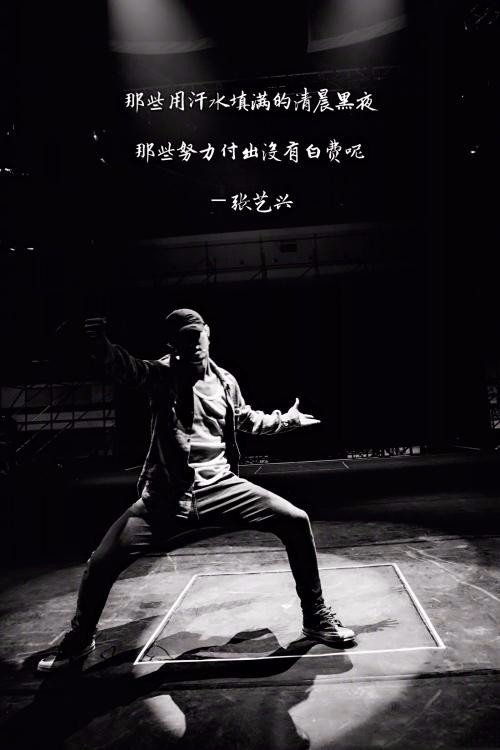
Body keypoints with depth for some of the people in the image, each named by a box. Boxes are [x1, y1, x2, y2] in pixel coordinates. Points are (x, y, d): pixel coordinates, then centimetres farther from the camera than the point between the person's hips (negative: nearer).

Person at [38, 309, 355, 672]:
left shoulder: (225, 381, 9)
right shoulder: (160, 374, -2)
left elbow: (247, 419, 30)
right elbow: (125, 366, -27)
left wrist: (287, 419, 32)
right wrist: (101, 345, -48)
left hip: (221, 488, 2)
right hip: (166, 498, -2)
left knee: (295, 520, -9)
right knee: (102, 561, -8)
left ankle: (316, 617, 13)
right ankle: (80, 638, 27)